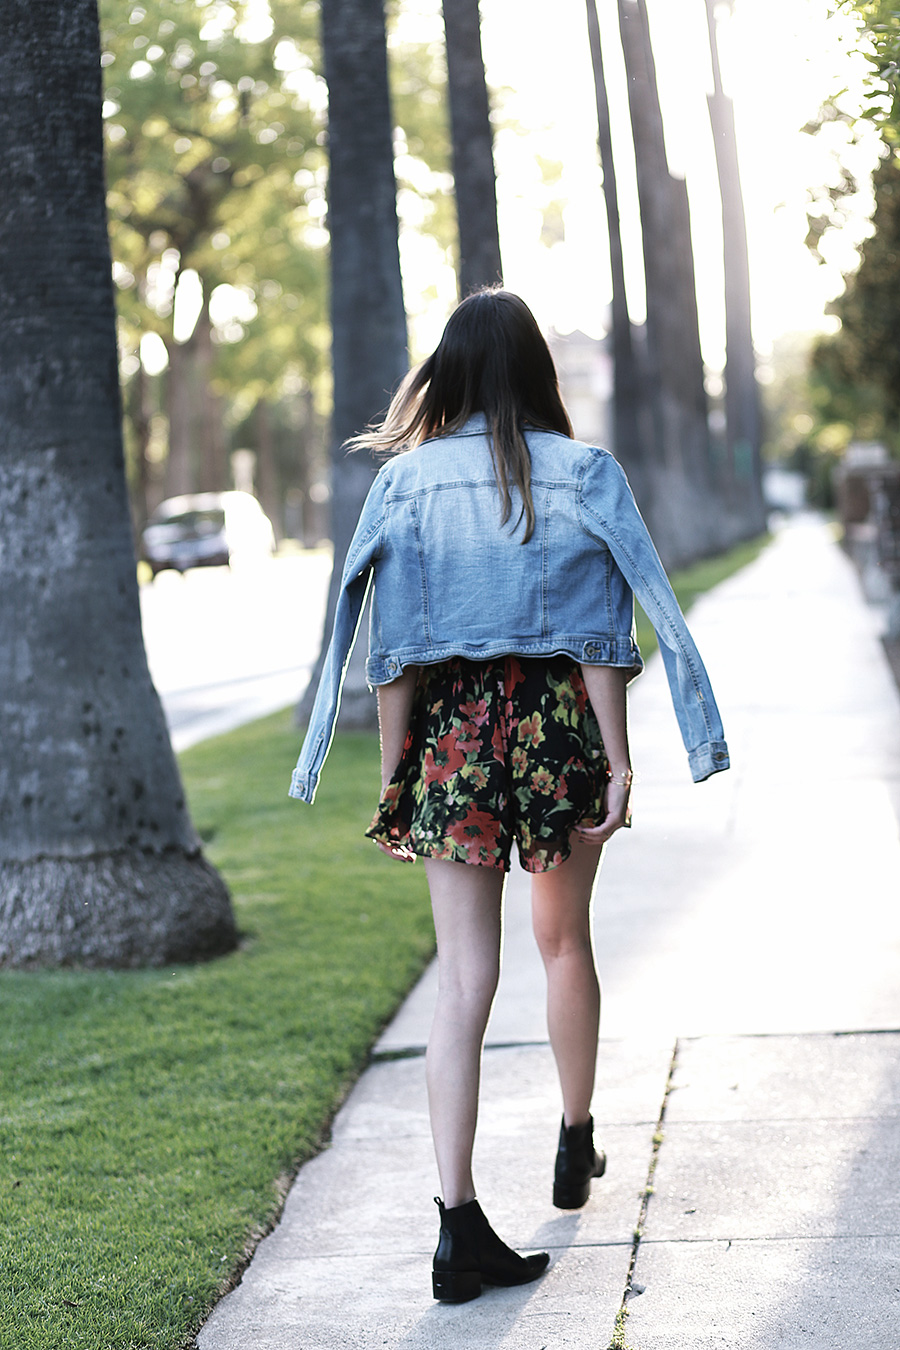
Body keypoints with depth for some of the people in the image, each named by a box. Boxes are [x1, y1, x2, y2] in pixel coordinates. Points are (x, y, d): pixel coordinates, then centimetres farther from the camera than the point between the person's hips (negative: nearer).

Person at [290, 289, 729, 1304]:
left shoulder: (408, 479, -1)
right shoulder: (584, 474, -3)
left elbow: (392, 647, -2)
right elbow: (601, 639, -7)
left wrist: (394, 777, 3)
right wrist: (617, 762, -5)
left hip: (452, 727, 0)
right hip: (558, 722, 0)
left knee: (465, 979, -1)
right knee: (564, 942, 21)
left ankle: (459, 1225, -9)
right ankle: (576, 1150, 39)